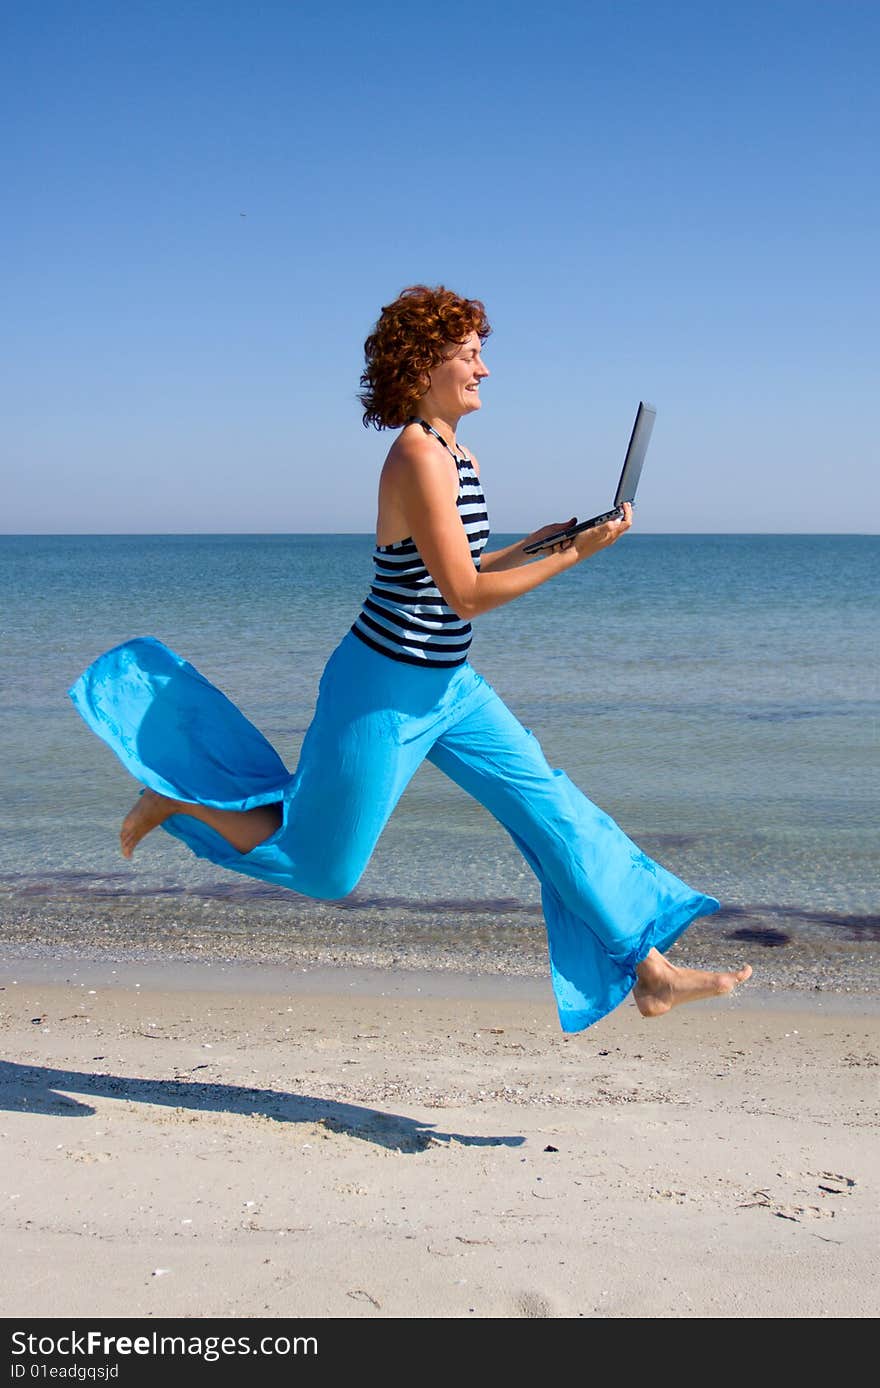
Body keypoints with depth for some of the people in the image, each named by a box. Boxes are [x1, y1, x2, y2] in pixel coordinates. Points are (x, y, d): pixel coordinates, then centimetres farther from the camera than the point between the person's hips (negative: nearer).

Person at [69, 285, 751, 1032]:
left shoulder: (460, 458, 7)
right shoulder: (419, 455, -22)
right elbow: (464, 595, -24)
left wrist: (537, 544, 7)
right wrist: (575, 555, -19)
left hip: (450, 687, 9)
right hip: (388, 690, -9)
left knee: (560, 814, 5)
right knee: (323, 871, 8)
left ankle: (652, 972, 13)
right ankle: (177, 798, 27)